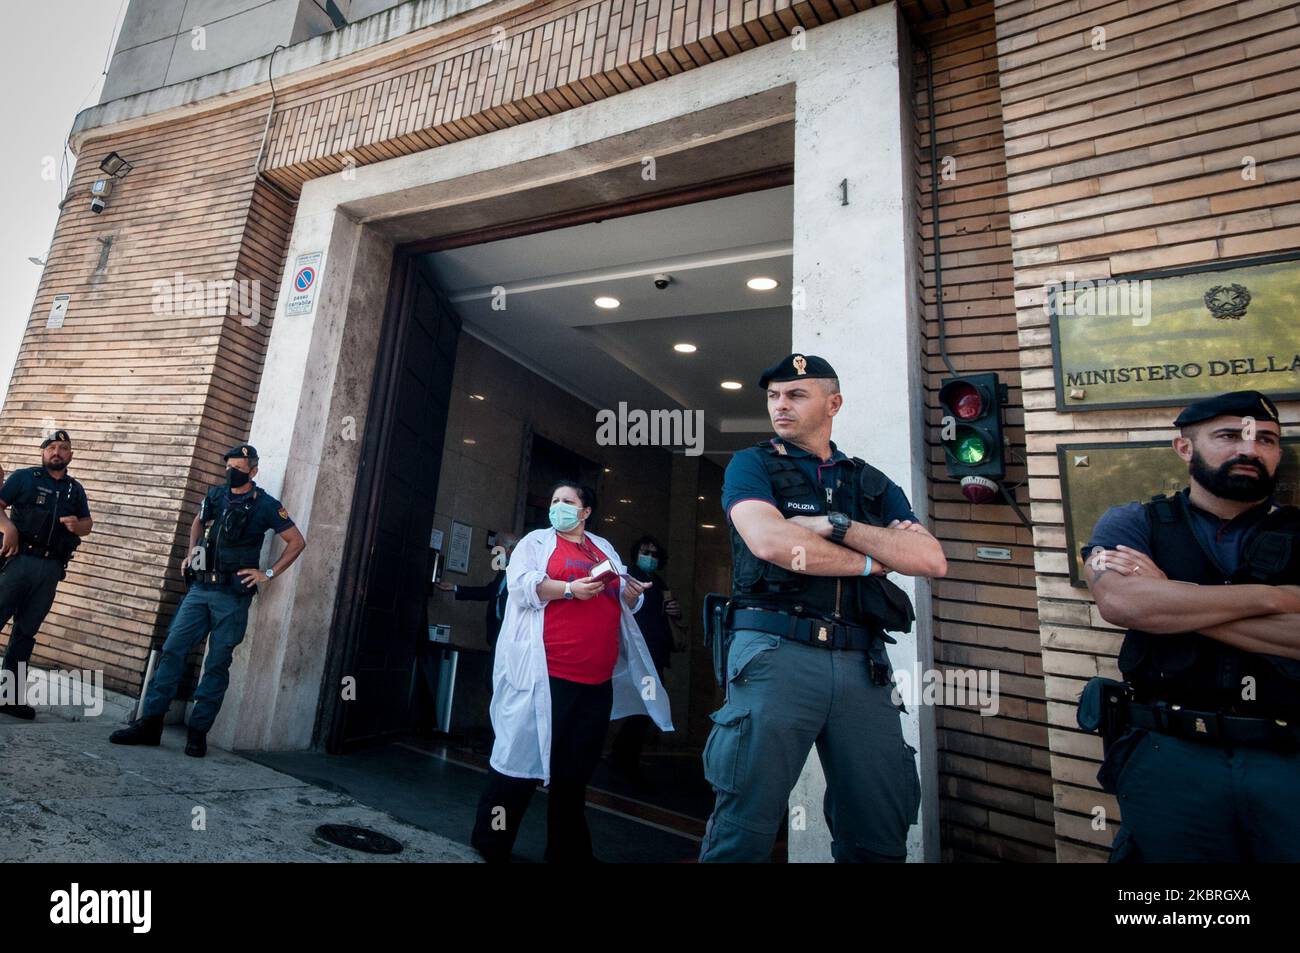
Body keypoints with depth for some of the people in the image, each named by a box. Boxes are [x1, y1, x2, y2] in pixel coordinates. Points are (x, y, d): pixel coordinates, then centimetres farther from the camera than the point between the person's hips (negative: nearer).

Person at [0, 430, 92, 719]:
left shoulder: (76, 489, 16)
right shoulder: (24, 477, 5)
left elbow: (88, 523, 19)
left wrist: (78, 525, -3)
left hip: (51, 569, 3)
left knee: (26, 631, 7)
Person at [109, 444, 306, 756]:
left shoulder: (265, 505, -6)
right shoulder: (215, 495, 8)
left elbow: (297, 541, -4)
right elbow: (197, 523, 29)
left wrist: (269, 574, -8)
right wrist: (190, 554, 15)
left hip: (233, 596, -4)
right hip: (200, 589, 5)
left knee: (217, 664, 2)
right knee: (172, 650, 2)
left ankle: (198, 732, 12)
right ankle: (150, 723, 12)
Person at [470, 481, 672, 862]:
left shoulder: (605, 549, 19)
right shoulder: (537, 541, 7)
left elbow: (622, 599, 21)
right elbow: (522, 583, -8)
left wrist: (632, 594, -1)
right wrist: (569, 589, -19)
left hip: (597, 679, 5)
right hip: (546, 673, -4)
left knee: (577, 768, 13)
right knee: (525, 754, 1)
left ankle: (568, 850, 28)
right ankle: (490, 844, 19)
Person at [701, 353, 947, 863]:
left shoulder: (873, 484, 17)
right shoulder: (751, 465, 6)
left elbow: (931, 559, 2)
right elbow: (771, 542, -14)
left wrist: (836, 525, -9)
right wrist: (868, 561, -2)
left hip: (861, 664, 4)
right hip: (775, 651, -3)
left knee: (879, 835, 12)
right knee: (746, 827, -1)